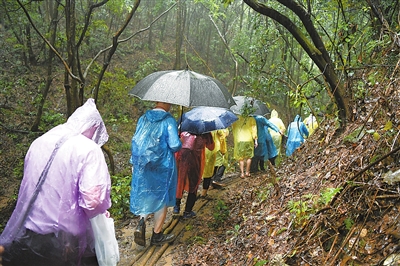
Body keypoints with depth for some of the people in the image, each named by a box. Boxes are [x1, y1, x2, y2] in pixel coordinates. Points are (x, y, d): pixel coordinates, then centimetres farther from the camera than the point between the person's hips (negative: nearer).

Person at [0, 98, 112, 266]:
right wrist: (102, 212, -3)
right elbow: (93, 199, -23)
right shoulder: (89, 149, -14)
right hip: (62, 242, -6)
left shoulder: (39, 142, 5)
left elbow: (28, 183, 15)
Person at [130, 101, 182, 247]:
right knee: (161, 198, 12)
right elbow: (175, 145, -20)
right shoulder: (169, 120, -13)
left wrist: (135, 162, 18)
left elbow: (135, 141, 8)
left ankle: (141, 222, -3)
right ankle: (157, 235, 22)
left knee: (146, 196, 21)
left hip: (142, 166, 4)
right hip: (163, 166, -4)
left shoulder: (143, 119, 3)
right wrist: (178, 146, 4)